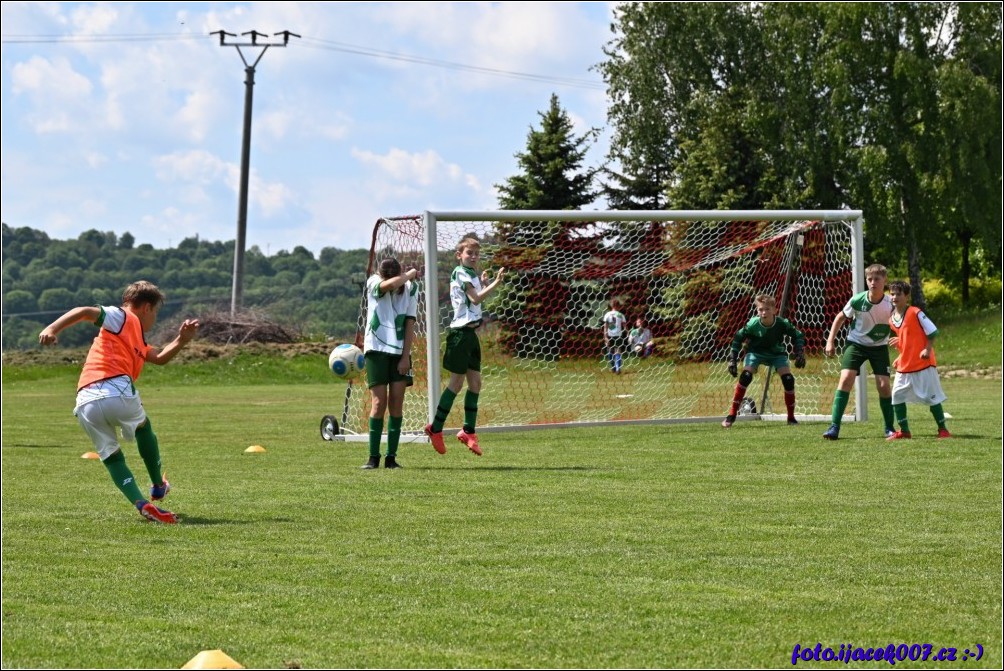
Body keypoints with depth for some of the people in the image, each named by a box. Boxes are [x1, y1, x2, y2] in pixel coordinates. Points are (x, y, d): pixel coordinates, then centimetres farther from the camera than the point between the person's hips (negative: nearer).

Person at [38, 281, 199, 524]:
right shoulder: (123, 317, 10)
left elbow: (160, 358, 40)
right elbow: (85, 312, -5)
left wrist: (181, 340, 24)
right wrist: (52, 328, -17)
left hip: (86, 403, 7)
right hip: (117, 392, -7)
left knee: (111, 456, 12)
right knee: (143, 427, 23)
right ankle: (159, 486, 34)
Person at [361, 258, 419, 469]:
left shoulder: (410, 288, 2)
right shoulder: (373, 283, -5)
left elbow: (410, 323, 1)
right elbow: (392, 284, -30)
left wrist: (405, 356, -5)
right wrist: (411, 273, -13)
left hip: (400, 352, 2)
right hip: (377, 349, -2)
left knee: (396, 403, -2)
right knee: (379, 402, -7)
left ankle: (391, 457, 0)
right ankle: (373, 457, -2)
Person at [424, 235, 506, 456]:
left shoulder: (472, 274, 17)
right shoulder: (460, 273, -10)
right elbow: (476, 298, -22)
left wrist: (483, 283, 15)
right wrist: (496, 282, -23)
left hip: (470, 333, 9)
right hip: (460, 333, -9)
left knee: (475, 382, 7)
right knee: (457, 383, -5)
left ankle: (469, 431, 13)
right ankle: (435, 429, 2)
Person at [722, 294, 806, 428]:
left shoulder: (782, 324, -26)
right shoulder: (753, 324, -27)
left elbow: (798, 336, -8)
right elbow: (738, 338, -12)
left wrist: (800, 354, -19)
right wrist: (733, 359, -15)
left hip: (777, 353, 1)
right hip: (756, 352, -1)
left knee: (788, 379, -16)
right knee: (746, 376, -24)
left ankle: (791, 417, 2)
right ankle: (732, 415, -16)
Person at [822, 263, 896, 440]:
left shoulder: (891, 304, -18)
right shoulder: (857, 300, -17)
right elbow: (840, 317, 0)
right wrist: (830, 341, -3)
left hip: (879, 347, 0)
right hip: (856, 343, 0)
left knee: (884, 385, -8)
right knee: (846, 378, -17)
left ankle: (889, 428, 13)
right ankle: (834, 427, -16)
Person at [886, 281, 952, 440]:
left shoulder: (915, 313, -13)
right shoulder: (892, 319, 7)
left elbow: (932, 331, -11)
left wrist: (928, 349, -19)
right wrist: (900, 357, 12)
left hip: (923, 364, -7)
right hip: (904, 367, 7)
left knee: (932, 397, -1)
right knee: (897, 397, 2)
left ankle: (942, 429, 10)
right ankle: (904, 431, 10)